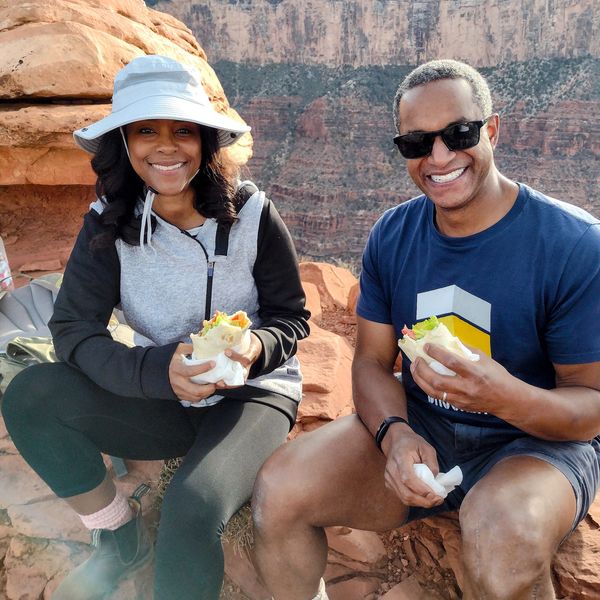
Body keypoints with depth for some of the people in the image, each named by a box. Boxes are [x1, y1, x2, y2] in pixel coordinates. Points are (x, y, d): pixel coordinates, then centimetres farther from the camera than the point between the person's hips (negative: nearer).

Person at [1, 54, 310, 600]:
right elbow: (73, 329, -14)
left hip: (254, 391, -3)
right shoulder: (107, 225, -7)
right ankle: (122, 539, 5)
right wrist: (159, 371, -32)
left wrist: (255, 350, -28)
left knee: (194, 507, -32)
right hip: (164, 397, 4)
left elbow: (291, 317, -5)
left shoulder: (251, 213, -13)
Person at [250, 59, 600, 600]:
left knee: (501, 534, -37)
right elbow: (372, 360, 1)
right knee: (278, 490, -16)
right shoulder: (391, 235, -2)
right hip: (417, 428, 3)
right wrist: (395, 433, -20)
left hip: (538, 440, -2)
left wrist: (509, 398, -33)